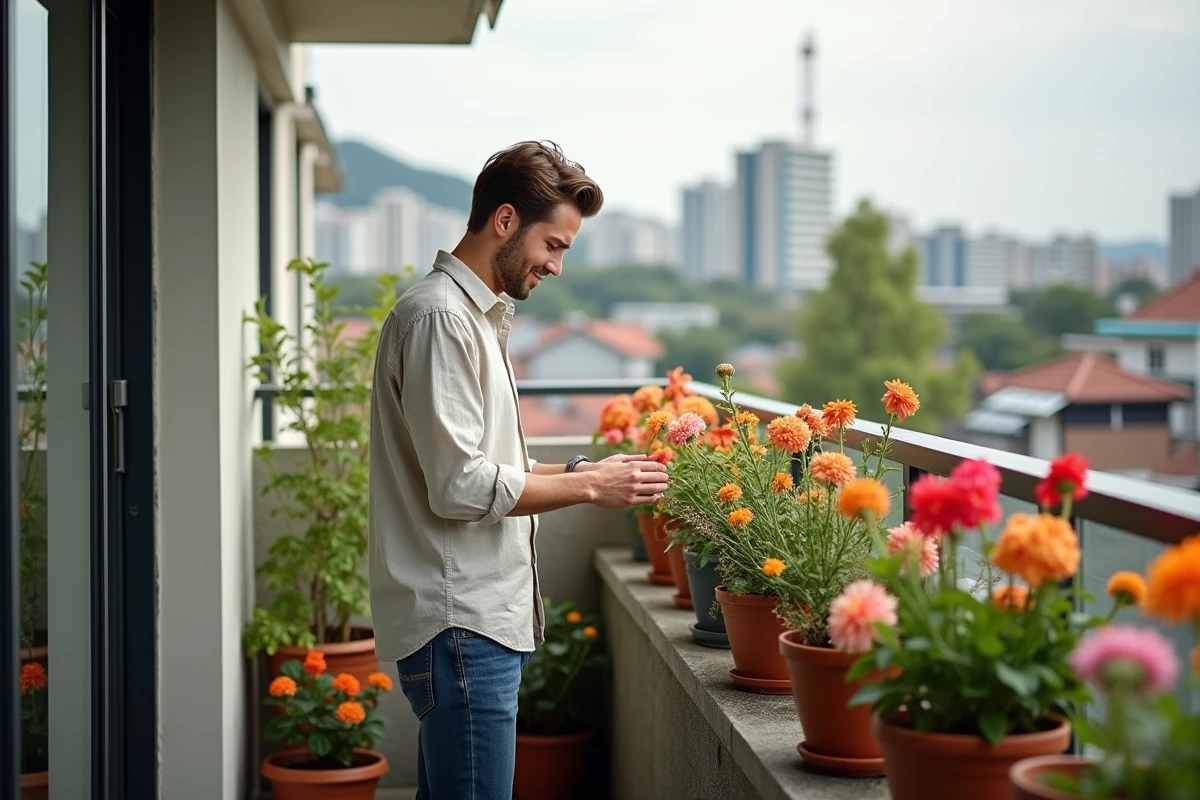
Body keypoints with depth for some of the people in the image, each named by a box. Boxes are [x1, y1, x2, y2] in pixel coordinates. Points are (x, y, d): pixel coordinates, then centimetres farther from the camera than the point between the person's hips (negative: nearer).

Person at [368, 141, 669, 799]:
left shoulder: (477, 316, 19)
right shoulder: (440, 316, -14)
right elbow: (459, 488, -19)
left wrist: (577, 471, 10)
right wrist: (589, 486, -12)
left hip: (476, 617, 11)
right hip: (461, 622, -11)